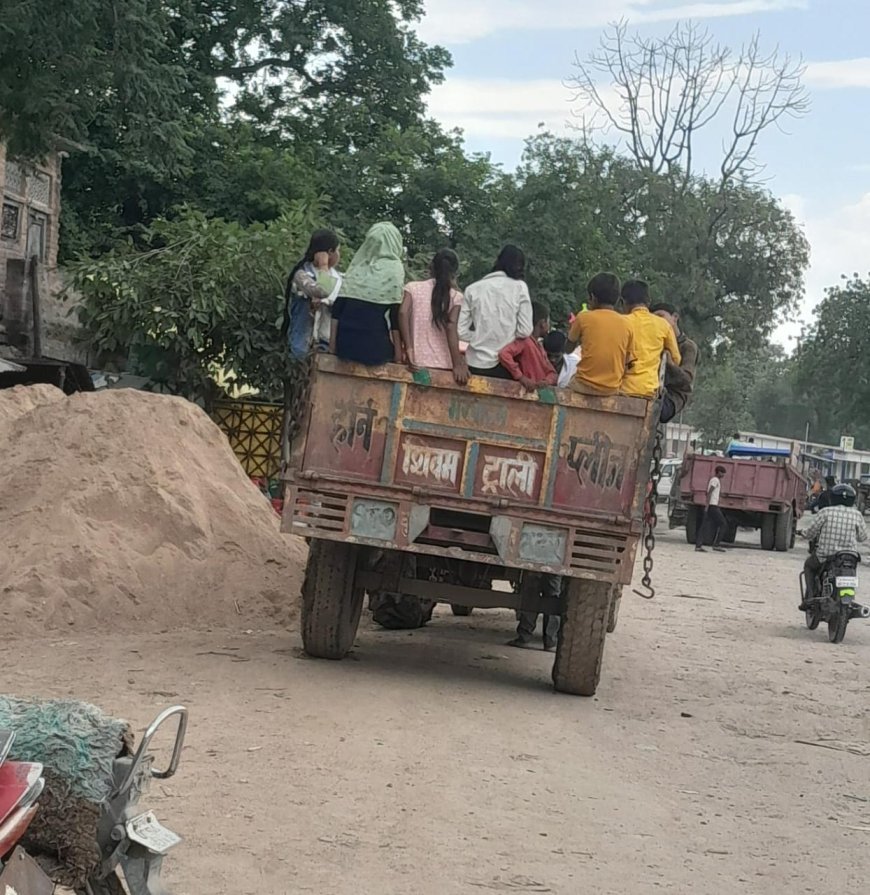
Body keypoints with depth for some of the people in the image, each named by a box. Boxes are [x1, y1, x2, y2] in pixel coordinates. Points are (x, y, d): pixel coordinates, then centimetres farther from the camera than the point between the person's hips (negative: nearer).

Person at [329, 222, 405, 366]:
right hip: (375, 344, -5)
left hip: (346, 341, 5)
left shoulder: (357, 264, 11)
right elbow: (395, 313, -8)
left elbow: (338, 305, 7)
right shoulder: (394, 269, -2)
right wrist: (398, 349, -5)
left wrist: (333, 339, 10)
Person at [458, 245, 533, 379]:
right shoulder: (519, 287, -2)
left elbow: (460, 331, -1)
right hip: (505, 364, -2)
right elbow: (525, 331, -5)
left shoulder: (473, 289, 2)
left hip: (476, 364, 2)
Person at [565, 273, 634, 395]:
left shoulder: (584, 317, -6)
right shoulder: (626, 323, 1)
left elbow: (569, 348, 7)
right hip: (612, 389, 4)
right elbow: (627, 360, 4)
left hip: (585, 385, -3)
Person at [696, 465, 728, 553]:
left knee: (705, 526, 3)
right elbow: (709, 493, -20)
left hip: (710, 507, 10)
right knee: (723, 524, -4)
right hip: (712, 506, -10)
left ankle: (698, 545, -3)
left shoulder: (712, 479, 22)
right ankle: (716, 545, -7)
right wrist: (707, 505, -24)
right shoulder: (715, 480, -9)